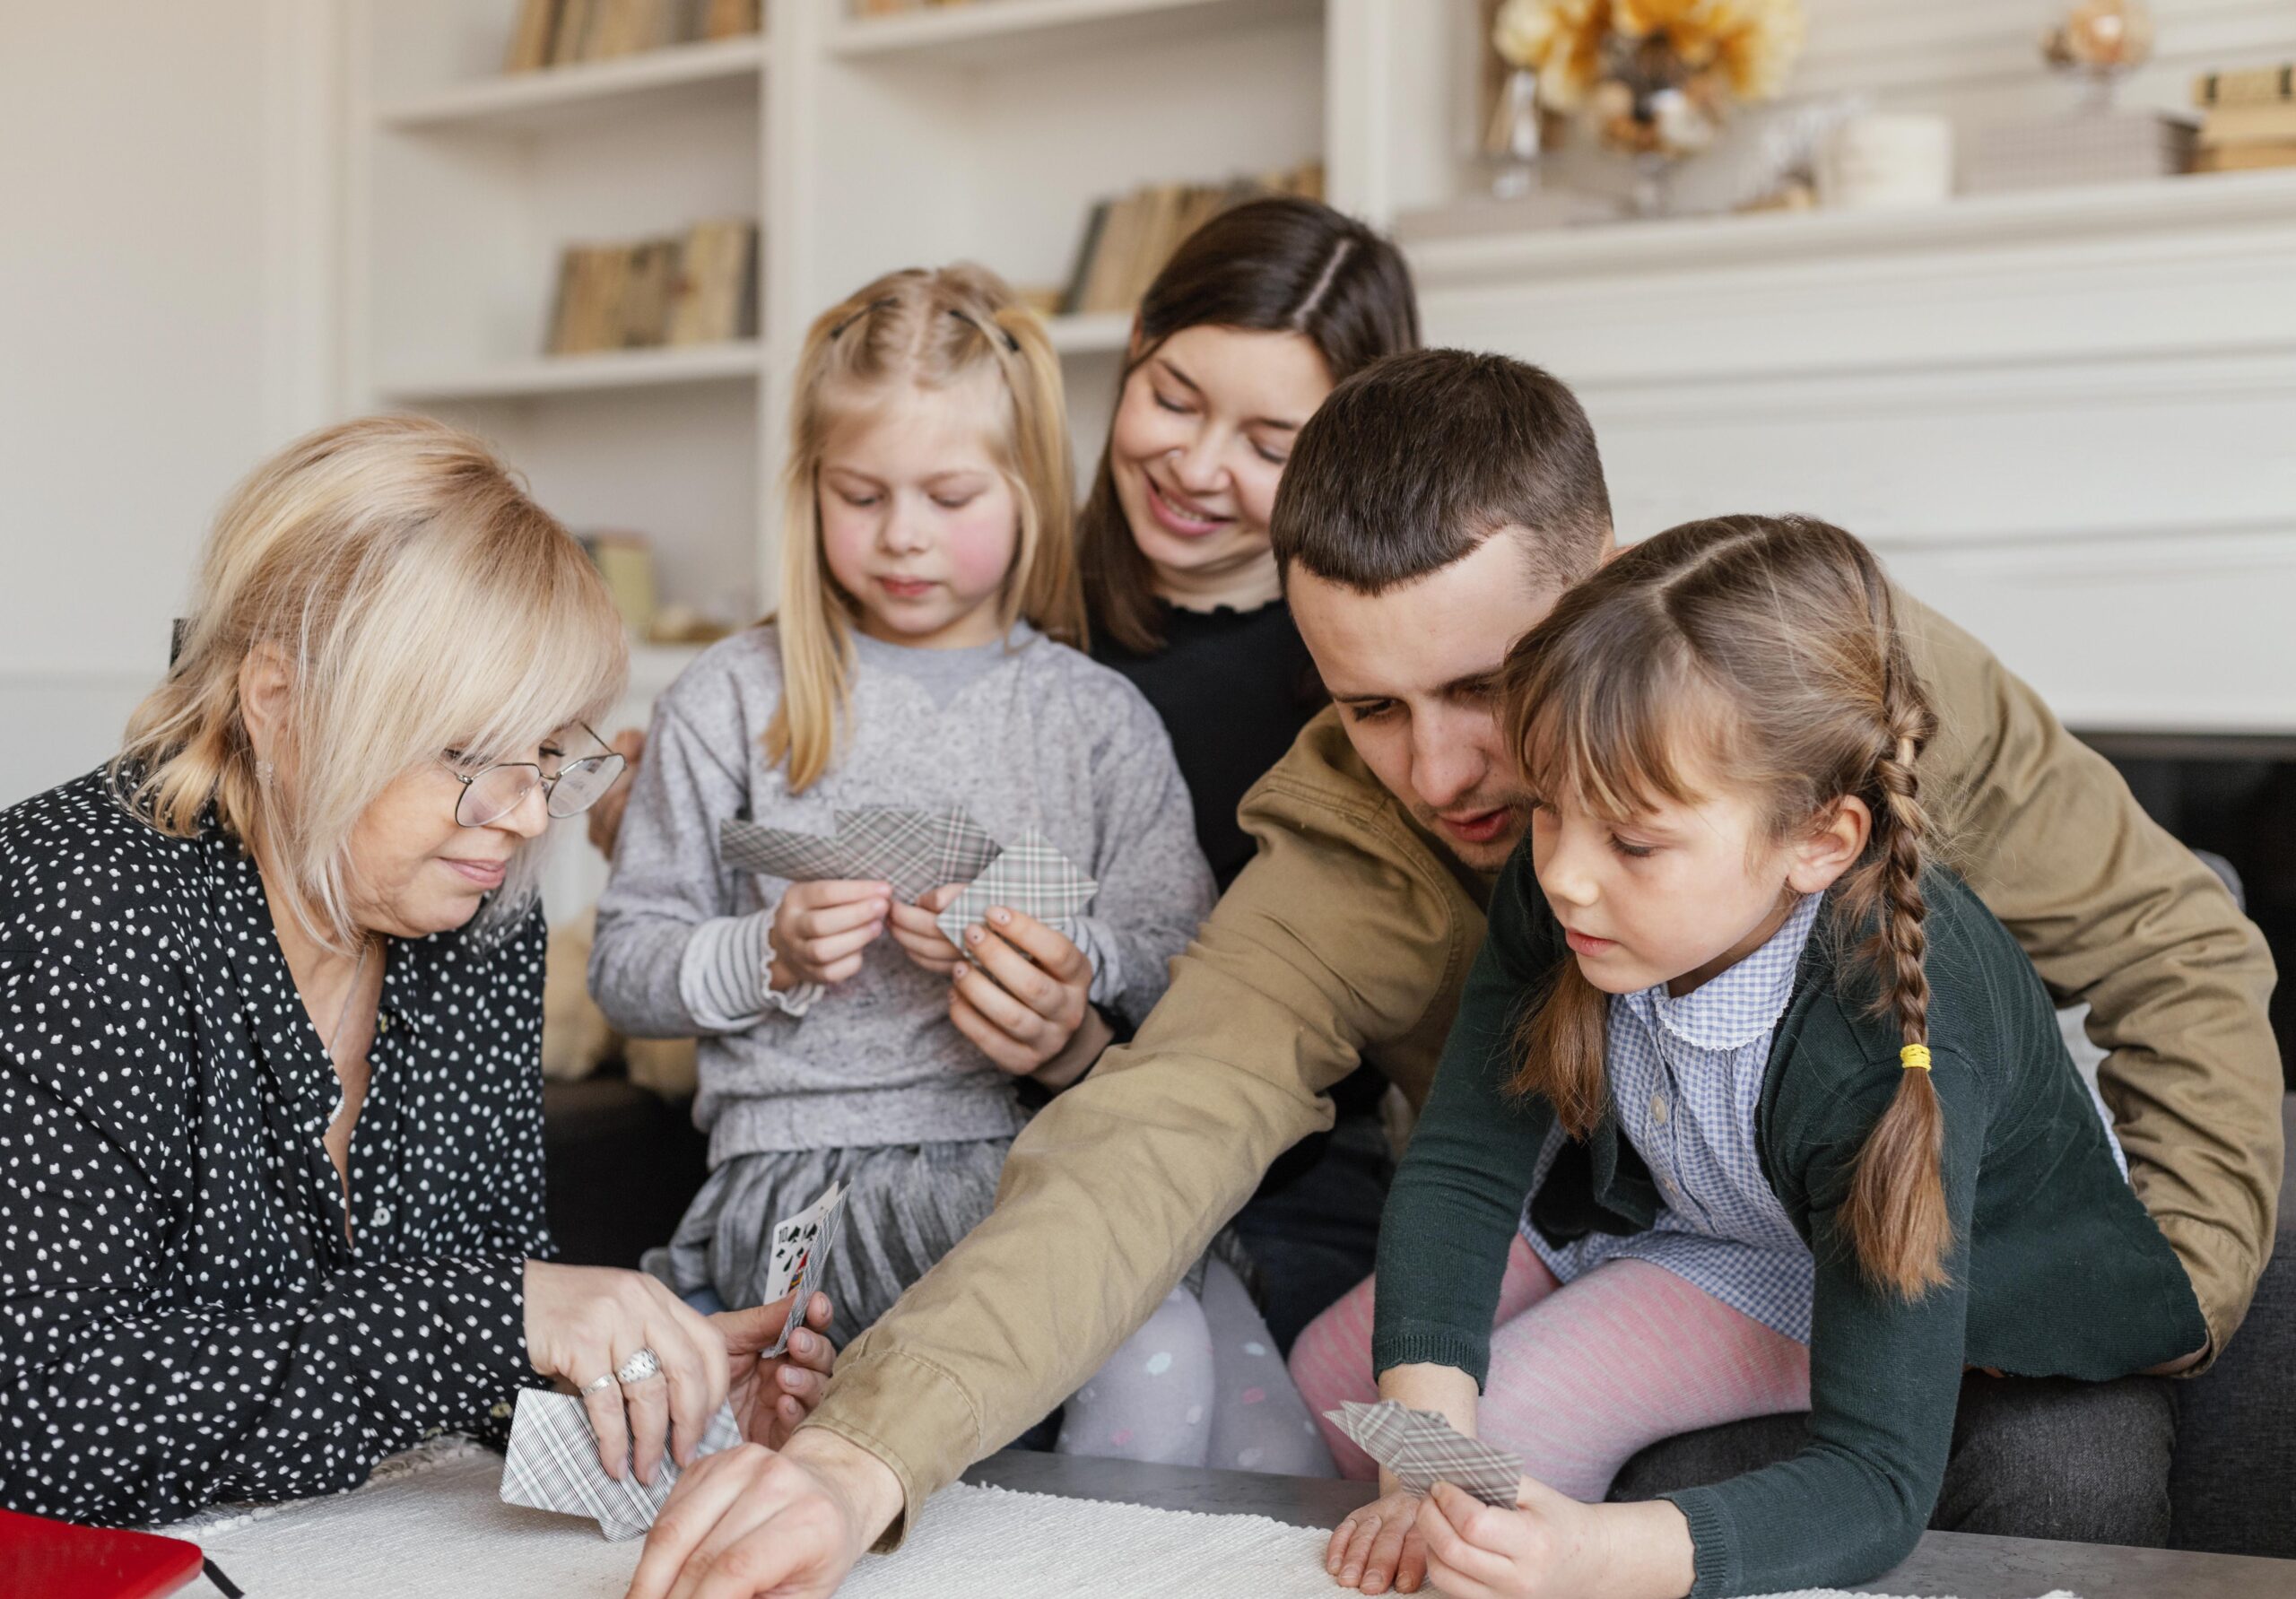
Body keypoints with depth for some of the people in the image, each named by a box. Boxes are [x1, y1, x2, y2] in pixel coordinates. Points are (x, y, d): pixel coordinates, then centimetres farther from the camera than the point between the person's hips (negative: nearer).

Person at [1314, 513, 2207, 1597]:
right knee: (1336, 1373, 5)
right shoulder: (1560, 896, -28)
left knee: (1513, 1417, -24)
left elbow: (1878, 1482, -42)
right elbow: (1460, 1164, -20)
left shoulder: (1896, 1053, -43)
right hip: (1657, 1177, 6)